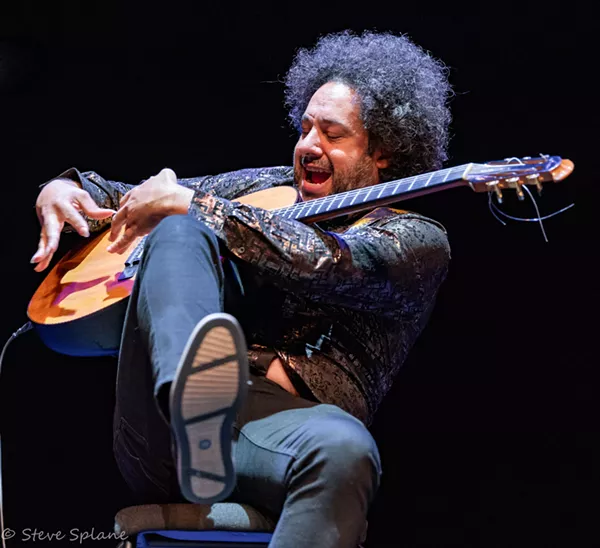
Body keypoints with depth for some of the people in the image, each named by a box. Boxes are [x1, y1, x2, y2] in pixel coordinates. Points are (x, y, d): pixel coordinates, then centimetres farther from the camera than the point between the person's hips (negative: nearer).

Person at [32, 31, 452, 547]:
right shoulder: (263, 189, 25)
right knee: (180, 231, -19)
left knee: (344, 448, -41)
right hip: (161, 430, 4)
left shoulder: (418, 241, 9)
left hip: (282, 423, -3)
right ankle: (190, 394, -50)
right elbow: (127, 197, 31)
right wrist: (65, 188, 8)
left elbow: (323, 262, -13)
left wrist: (191, 203, -12)